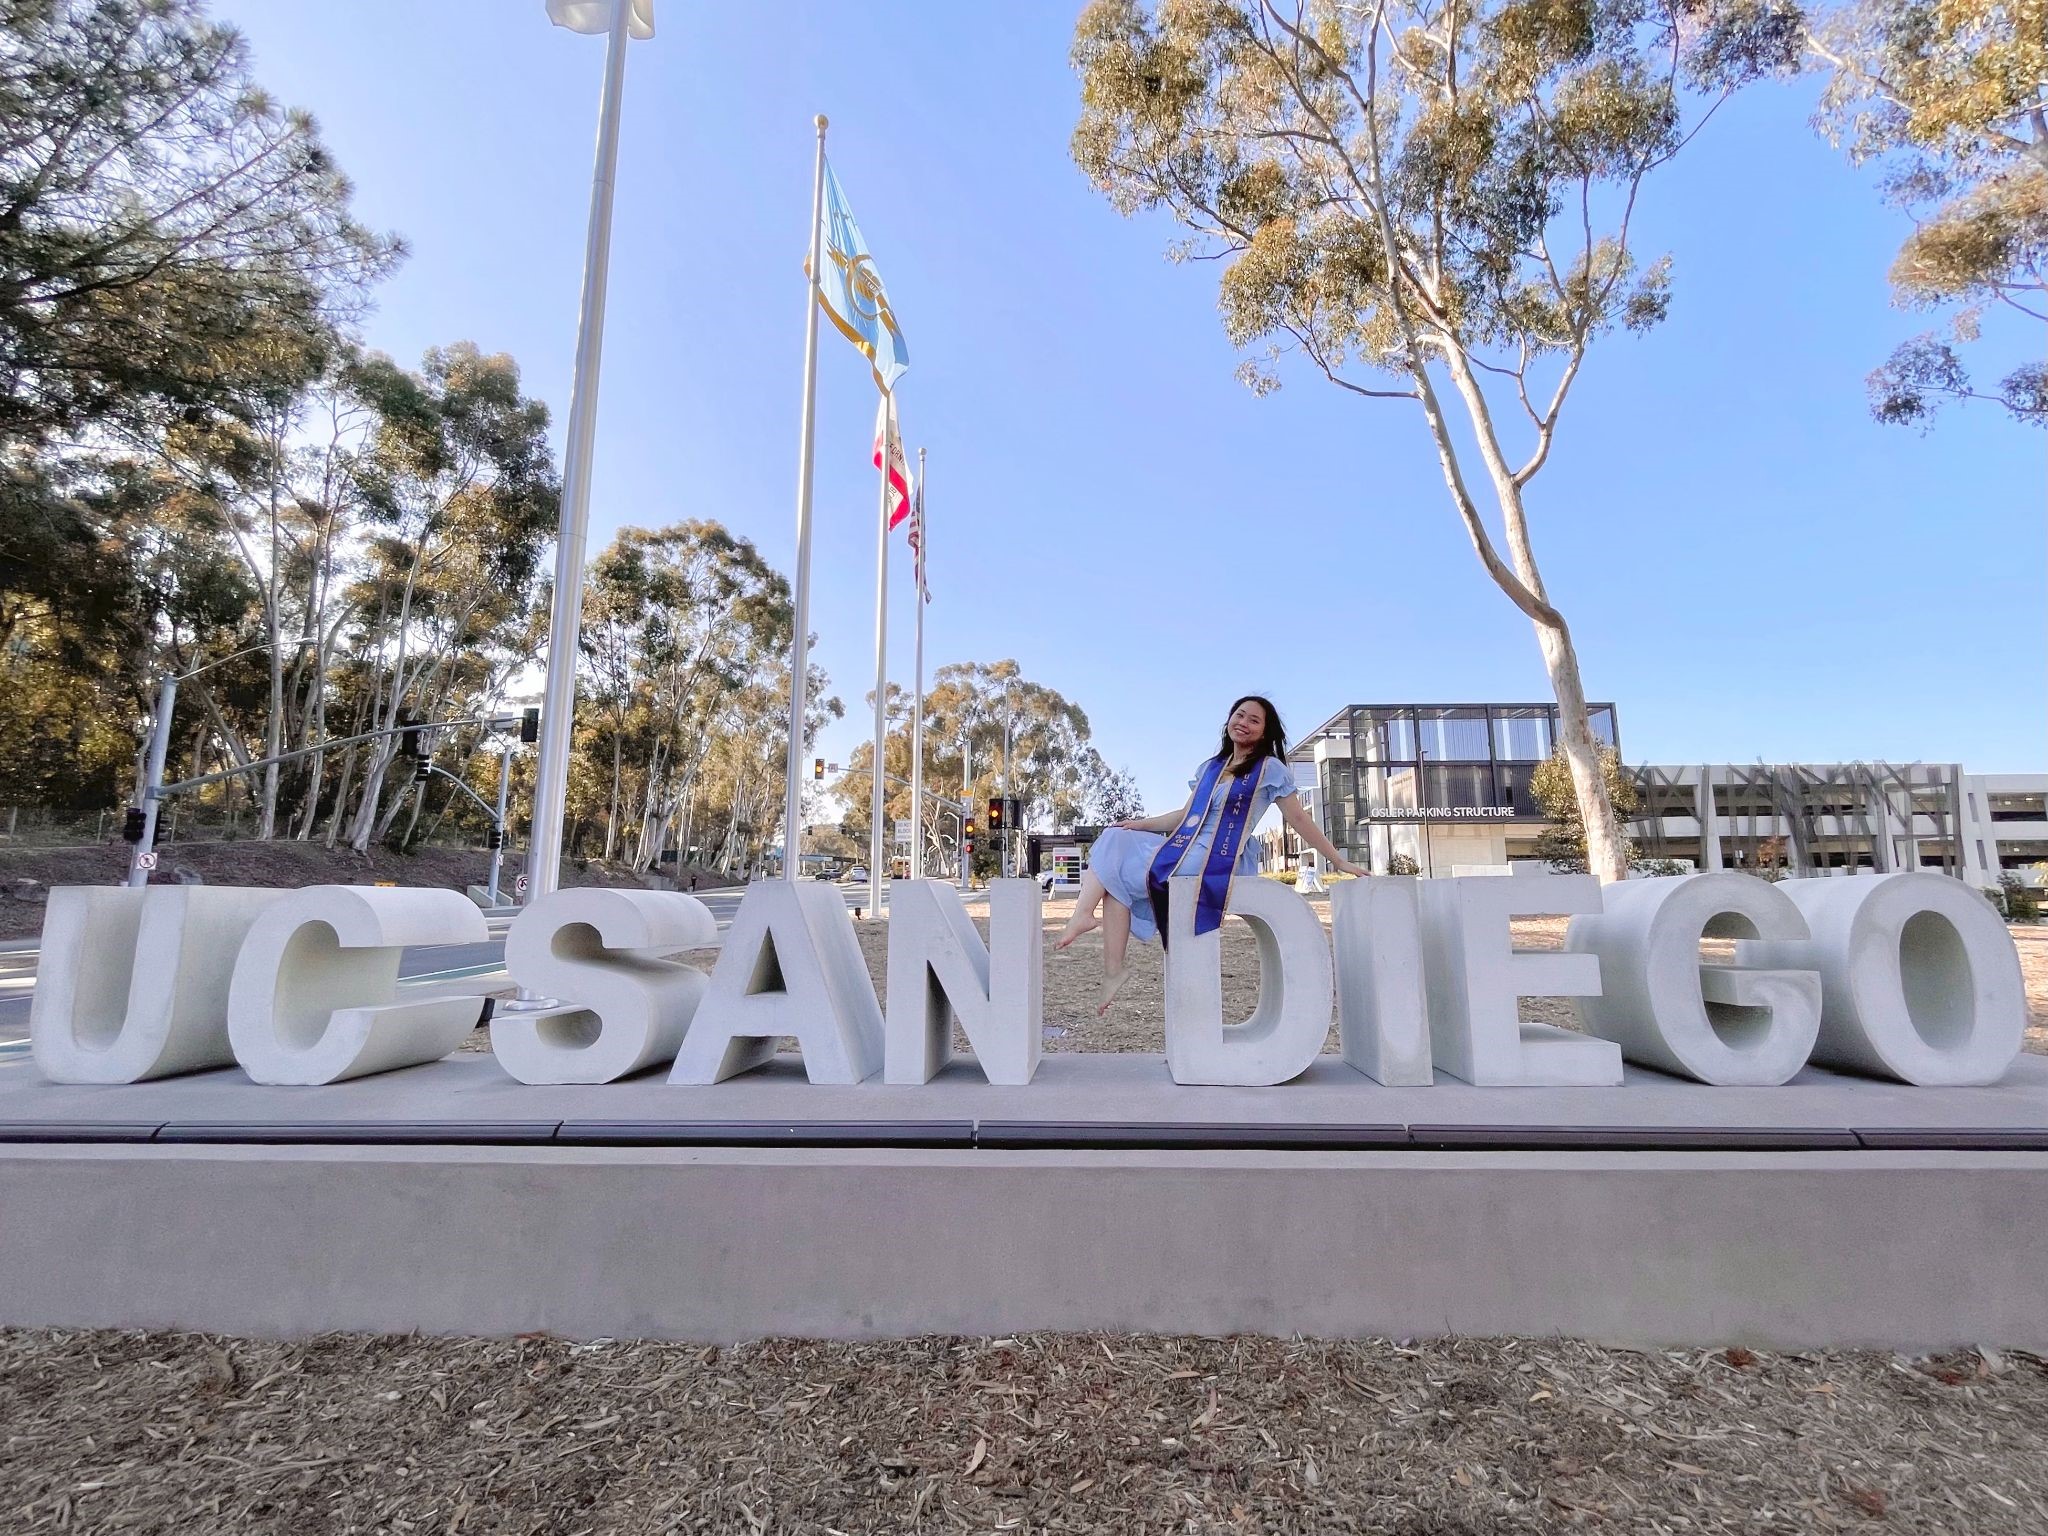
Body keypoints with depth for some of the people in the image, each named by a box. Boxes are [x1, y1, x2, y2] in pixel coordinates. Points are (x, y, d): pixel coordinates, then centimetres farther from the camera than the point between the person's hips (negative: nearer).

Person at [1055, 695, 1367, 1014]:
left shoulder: (1270, 769, 2)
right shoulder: (1210, 768, 20)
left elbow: (1298, 819, 4)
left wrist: (1339, 861, 3)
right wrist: (1142, 823, 8)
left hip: (1217, 860, -7)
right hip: (1186, 851, 7)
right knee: (1116, 840, -7)